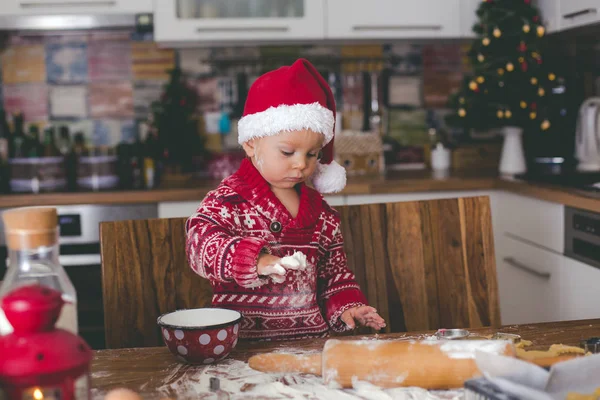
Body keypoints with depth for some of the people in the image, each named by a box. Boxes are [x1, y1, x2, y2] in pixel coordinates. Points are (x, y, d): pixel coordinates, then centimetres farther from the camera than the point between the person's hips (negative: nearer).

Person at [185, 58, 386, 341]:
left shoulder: (319, 211, 15)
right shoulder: (230, 200, -3)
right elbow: (200, 241, -20)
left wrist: (346, 306, 6)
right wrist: (255, 260, -35)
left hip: (311, 336, 4)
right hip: (245, 340, -4)